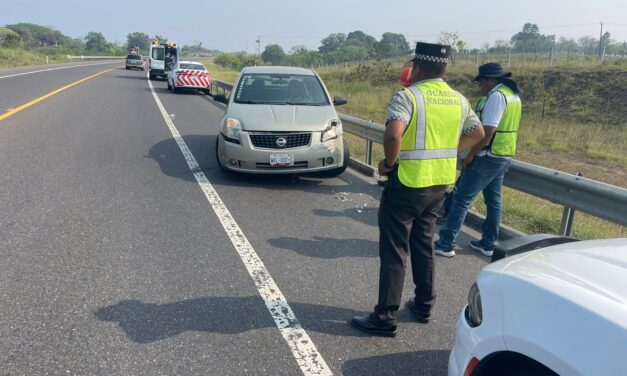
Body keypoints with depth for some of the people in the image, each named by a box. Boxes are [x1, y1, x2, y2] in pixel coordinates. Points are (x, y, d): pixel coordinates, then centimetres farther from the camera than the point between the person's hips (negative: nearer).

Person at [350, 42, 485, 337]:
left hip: (407, 183, -7)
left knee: (394, 251, 1)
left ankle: (385, 317, 6)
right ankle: (424, 305, 30)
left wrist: (389, 162, -14)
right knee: (423, 244, 21)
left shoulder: (408, 96, -14)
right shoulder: (458, 100, 8)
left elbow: (393, 134, -30)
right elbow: (477, 133, 21)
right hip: (440, 183, 7)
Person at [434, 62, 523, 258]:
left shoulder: (496, 96, -17)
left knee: (461, 199, -6)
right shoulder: (513, 95, 14)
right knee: (494, 201, 15)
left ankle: (445, 244, -3)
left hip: (488, 158, -10)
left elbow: (488, 131, -24)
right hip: (504, 157, 10)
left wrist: (471, 154, -15)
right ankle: (488, 243, 25)